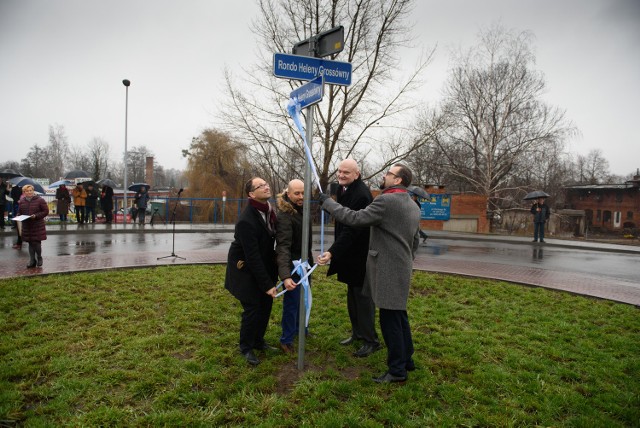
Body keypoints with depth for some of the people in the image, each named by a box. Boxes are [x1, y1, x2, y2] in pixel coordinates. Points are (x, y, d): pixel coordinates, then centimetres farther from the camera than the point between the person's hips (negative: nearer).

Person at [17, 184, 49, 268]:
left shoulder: (40, 200, -6)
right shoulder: (22, 201, 8)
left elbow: (46, 211, -7)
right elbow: (19, 212, 18)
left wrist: (36, 216, -18)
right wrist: (19, 216, -3)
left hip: (38, 226, -4)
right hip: (27, 226, 4)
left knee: (36, 243, -7)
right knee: (30, 244, 9)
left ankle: (39, 258, 18)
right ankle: (32, 261, 18)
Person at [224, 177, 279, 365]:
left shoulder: (269, 210, -5)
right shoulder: (246, 220, -28)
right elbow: (252, 257, -26)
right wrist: (267, 284, -23)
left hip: (264, 265, 7)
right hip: (246, 268, -7)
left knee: (266, 304, 11)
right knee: (252, 307, -3)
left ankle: (258, 341, 32)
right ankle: (246, 348, 19)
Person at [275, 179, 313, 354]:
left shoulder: (302, 210, 4)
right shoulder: (285, 216, -24)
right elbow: (283, 247, -34)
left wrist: (310, 259, 14)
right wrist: (285, 275, -43)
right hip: (293, 265, -8)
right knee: (292, 302, 1)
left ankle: (299, 328, 42)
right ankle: (286, 340, 18)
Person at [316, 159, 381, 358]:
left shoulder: (361, 195, -24)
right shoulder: (343, 189, 7)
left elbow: (351, 229, -29)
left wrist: (332, 252, -33)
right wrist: (334, 251, 14)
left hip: (361, 254, -10)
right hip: (349, 253, 10)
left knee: (362, 295, -1)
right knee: (352, 294, 19)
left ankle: (371, 340, 12)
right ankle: (357, 332, 33)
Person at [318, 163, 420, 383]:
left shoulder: (386, 200, -17)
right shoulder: (413, 206, 13)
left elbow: (355, 218, -21)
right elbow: (415, 240, 19)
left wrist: (327, 202, -12)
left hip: (389, 271, -10)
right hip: (402, 270, 10)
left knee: (390, 319, 0)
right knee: (399, 316, 19)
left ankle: (397, 370, 10)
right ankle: (406, 359, 32)